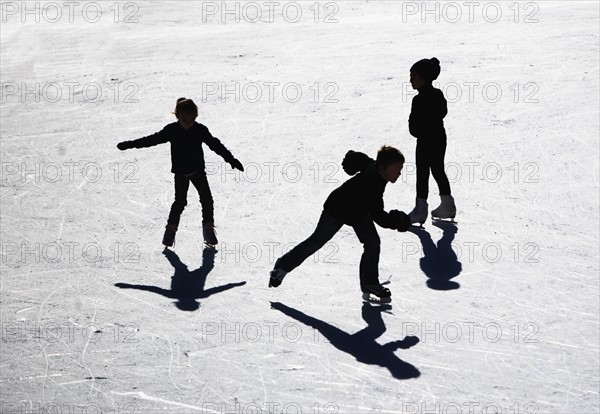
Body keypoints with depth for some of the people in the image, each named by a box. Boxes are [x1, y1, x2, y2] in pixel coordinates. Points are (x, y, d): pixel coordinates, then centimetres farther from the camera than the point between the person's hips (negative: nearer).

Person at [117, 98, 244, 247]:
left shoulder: (201, 130, -9)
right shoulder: (172, 130, -10)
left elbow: (215, 144, -5)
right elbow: (153, 139, -5)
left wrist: (231, 159, -7)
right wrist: (129, 145, -6)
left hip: (198, 170, 1)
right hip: (180, 172, -1)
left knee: (207, 200, -1)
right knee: (180, 201, -6)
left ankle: (208, 228, 14)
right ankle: (171, 228, 8)